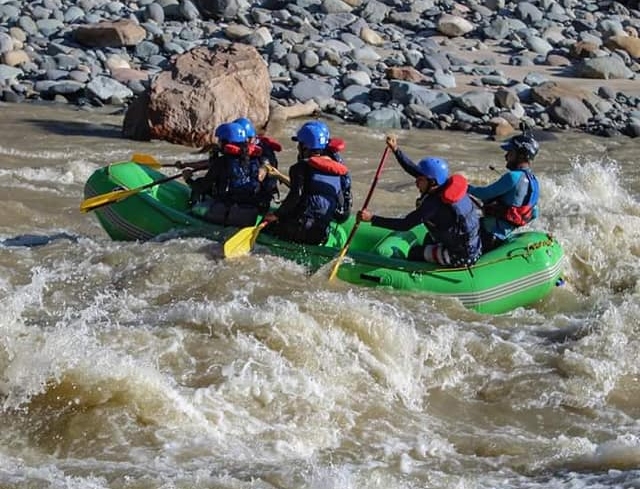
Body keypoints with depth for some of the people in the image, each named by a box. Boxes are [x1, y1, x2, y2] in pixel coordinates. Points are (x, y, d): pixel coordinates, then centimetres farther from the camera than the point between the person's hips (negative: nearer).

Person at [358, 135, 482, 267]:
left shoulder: (434, 203, -26)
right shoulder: (449, 184, -3)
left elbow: (404, 225, -25)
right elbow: (412, 169, 7)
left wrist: (372, 218, -22)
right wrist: (395, 149, 5)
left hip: (461, 258, -8)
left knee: (414, 253, 10)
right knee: (430, 239, 31)